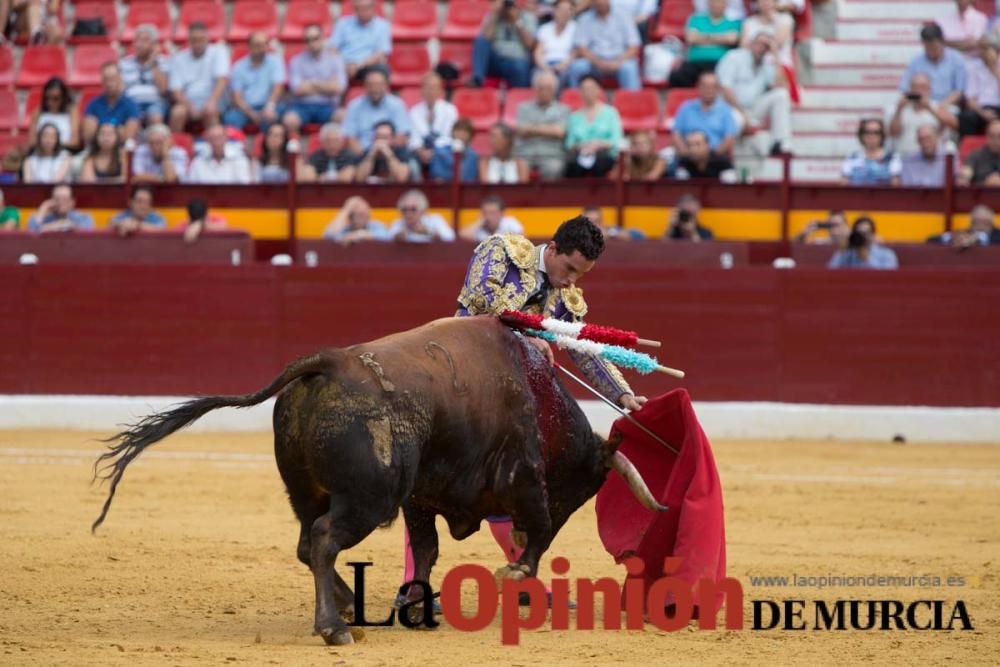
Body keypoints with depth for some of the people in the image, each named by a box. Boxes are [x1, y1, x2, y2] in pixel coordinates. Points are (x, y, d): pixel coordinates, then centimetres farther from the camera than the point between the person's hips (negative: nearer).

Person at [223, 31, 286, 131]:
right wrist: (251, 113, -18)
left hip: (265, 105, 0)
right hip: (244, 108, 0)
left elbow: (278, 87, -6)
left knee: (269, 118, -35)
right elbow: (236, 96, 0)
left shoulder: (274, 61, 5)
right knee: (231, 119, -31)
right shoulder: (239, 67, 6)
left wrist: (270, 107, -25)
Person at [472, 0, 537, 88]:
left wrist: (516, 21, -6)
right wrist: (495, 12, -7)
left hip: (518, 60, -2)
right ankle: (478, 77, -41)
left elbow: (530, 44, -4)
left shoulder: (528, 18, 11)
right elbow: (485, 39, -8)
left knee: (519, 68, -38)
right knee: (480, 41, -26)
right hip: (495, 62, 2)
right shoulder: (491, 16, 11)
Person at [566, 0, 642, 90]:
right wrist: (599, 63, -19)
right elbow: (580, 49, -3)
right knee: (576, 67, -29)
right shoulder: (584, 20, 4)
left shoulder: (623, 19, 3)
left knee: (628, 68, -34)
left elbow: (633, 49, -1)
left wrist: (618, 62, -19)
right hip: (594, 61, 1)